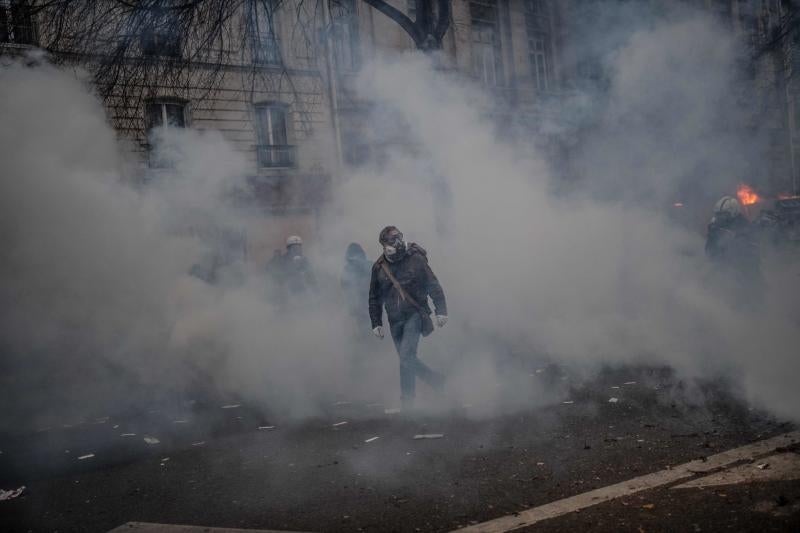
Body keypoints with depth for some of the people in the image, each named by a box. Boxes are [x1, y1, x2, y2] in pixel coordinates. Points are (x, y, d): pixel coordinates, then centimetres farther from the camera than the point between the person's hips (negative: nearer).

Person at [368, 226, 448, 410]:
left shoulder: (415, 259, -6)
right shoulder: (379, 267, 4)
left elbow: (433, 286, -3)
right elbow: (374, 298, 12)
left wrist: (441, 311, -9)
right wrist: (376, 323, 7)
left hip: (415, 314, -4)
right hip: (395, 320, 4)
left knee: (406, 356, -16)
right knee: (407, 359, 7)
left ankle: (407, 398, -4)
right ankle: (437, 380, 27)